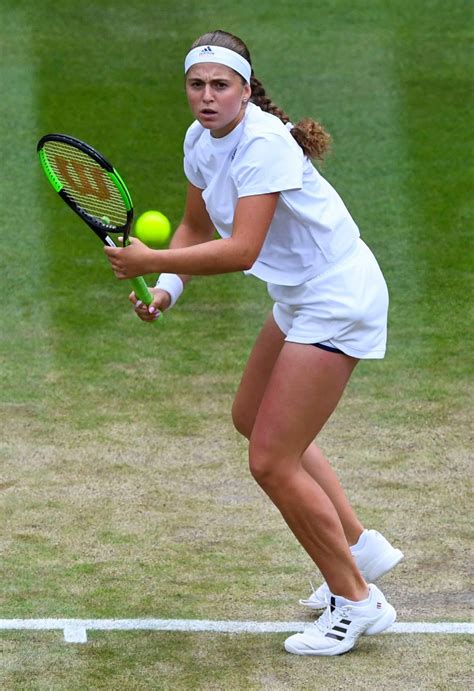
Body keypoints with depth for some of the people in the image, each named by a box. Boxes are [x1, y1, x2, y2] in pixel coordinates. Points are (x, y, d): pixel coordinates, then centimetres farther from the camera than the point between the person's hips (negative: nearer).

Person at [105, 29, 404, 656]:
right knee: (253, 420, 26)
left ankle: (357, 601, 7)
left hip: (338, 301, -10)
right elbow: (196, 227, 13)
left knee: (271, 462, -9)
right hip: (298, 299, 10)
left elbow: (241, 251, -35)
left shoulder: (264, 145, -27)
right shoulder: (201, 141, 2)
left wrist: (150, 262, -33)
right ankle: (360, 547, 35)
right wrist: (168, 288, -4)